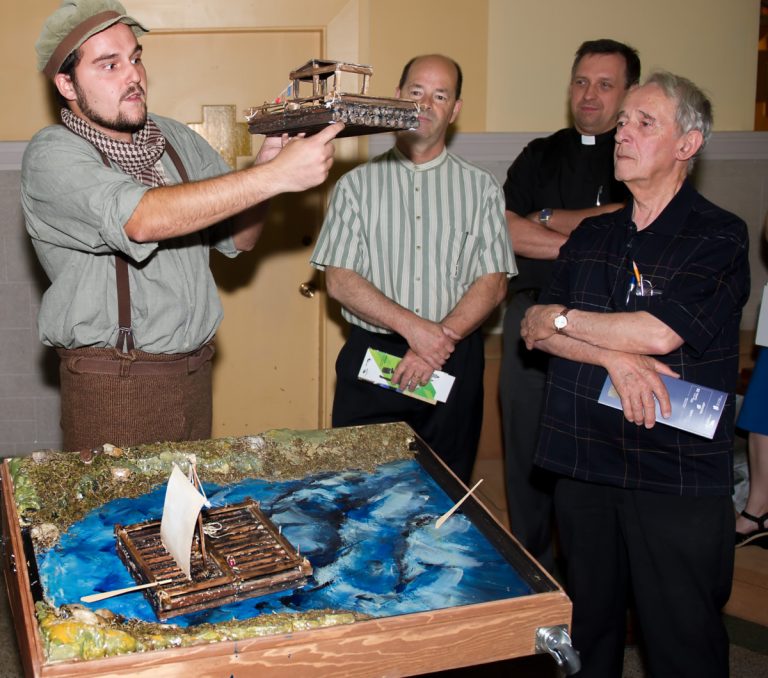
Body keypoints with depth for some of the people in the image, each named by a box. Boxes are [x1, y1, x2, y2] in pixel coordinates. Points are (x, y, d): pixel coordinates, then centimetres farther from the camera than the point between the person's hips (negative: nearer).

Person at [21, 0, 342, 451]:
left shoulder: (177, 139, 8)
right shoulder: (53, 155, -13)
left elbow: (238, 239, 9)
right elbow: (141, 219, -31)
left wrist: (265, 167, -11)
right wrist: (274, 176, -32)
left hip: (195, 371, 6)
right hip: (112, 386, -5)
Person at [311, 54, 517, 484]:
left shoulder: (481, 188, 7)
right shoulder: (357, 184, 5)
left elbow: (493, 283, 1)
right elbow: (339, 280, -4)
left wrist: (441, 339, -13)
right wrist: (414, 327, -14)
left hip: (454, 366, 1)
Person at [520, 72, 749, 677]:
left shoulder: (720, 238, -6)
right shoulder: (592, 236, 12)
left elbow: (660, 332, -19)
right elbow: (536, 331, 2)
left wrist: (563, 318, -5)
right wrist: (616, 356, -16)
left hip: (677, 477, -5)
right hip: (585, 466, 5)